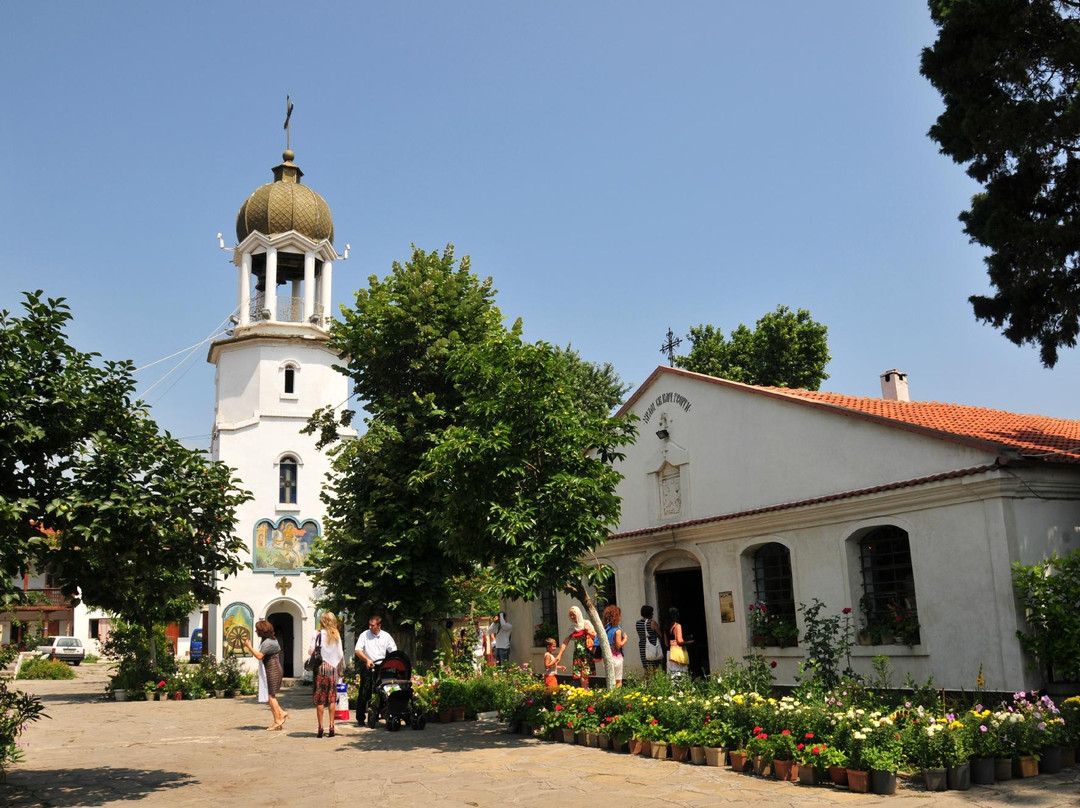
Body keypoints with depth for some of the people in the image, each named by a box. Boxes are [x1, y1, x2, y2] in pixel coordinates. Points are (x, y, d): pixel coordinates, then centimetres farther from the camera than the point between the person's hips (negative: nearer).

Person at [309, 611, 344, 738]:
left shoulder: (317, 634, -4)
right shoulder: (337, 635, 3)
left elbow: (311, 650, -7)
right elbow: (340, 654, 5)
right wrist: (340, 670, 15)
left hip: (321, 667, -2)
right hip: (333, 667, 2)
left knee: (320, 699, 1)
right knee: (332, 698, 6)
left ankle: (320, 727, -1)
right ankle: (331, 726, 4)